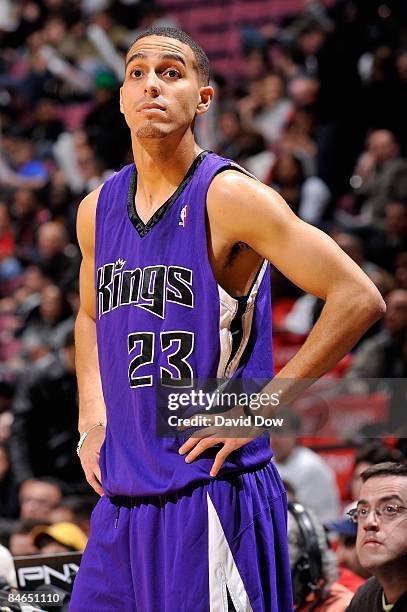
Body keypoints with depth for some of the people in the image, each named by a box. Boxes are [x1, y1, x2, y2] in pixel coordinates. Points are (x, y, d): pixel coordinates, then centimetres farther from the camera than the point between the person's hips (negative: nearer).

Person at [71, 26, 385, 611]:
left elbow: (359, 299, -15)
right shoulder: (97, 210, 10)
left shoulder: (229, 197, -11)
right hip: (121, 498, 6)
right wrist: (92, 422, 15)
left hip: (211, 492, -6)